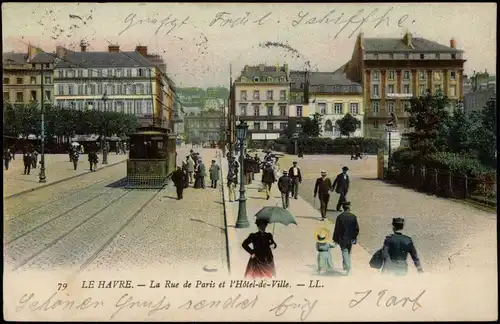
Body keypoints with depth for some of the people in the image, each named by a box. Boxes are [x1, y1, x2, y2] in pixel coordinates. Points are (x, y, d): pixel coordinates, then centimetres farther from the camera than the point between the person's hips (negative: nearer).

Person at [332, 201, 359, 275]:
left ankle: (347, 268, -10)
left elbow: (336, 229, -9)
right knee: (348, 252, 20)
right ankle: (346, 266, 31)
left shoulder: (339, 217, -11)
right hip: (350, 238, 3)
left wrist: (335, 239, 0)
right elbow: (357, 228, -2)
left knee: (345, 253, 0)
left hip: (342, 238, -3)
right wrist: (354, 237, 12)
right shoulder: (353, 217, -6)